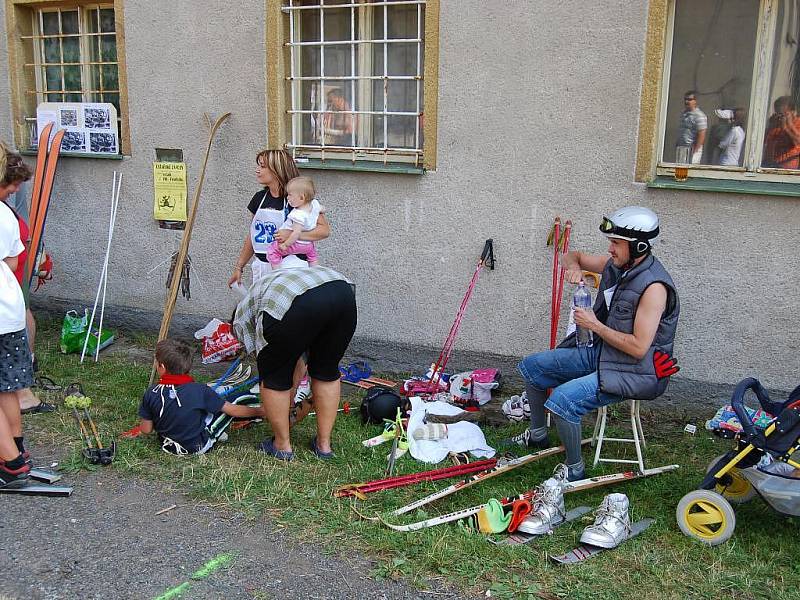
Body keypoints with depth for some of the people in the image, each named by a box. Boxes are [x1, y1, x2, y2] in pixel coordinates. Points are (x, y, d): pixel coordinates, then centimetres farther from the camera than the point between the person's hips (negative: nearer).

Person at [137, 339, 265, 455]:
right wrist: (260, 411, 0)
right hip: (198, 447, -4)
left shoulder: (151, 394, -15)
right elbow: (233, 410, -14)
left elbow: (146, 429, -6)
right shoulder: (199, 390, -21)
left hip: (168, 445, 4)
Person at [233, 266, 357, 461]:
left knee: (273, 376, 16)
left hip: (296, 306, -6)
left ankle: (282, 446, 28)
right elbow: (298, 363, 45)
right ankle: (324, 444, 32)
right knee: (327, 371, 24)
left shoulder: (242, 317, 28)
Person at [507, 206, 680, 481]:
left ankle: (574, 471, -9)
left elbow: (638, 348, -27)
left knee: (563, 399, -30)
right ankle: (537, 435, 30)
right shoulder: (617, 264, 1)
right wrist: (574, 266, -8)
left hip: (633, 370, -9)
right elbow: (572, 256, 17)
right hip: (600, 353, 10)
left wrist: (595, 325, -20)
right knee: (531, 366, 12)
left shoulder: (653, 286, -24)